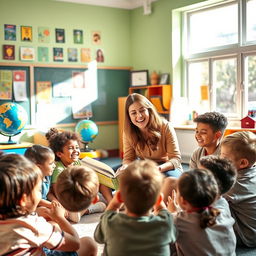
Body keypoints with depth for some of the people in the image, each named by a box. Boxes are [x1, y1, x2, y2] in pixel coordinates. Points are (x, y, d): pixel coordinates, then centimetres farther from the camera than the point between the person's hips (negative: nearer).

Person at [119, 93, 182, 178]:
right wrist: (126, 166, -30)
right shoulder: (128, 132, -8)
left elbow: (176, 158, -17)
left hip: (168, 168, -2)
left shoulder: (165, 127, -17)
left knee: (169, 177, -37)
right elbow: (128, 158, -3)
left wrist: (159, 168, -39)